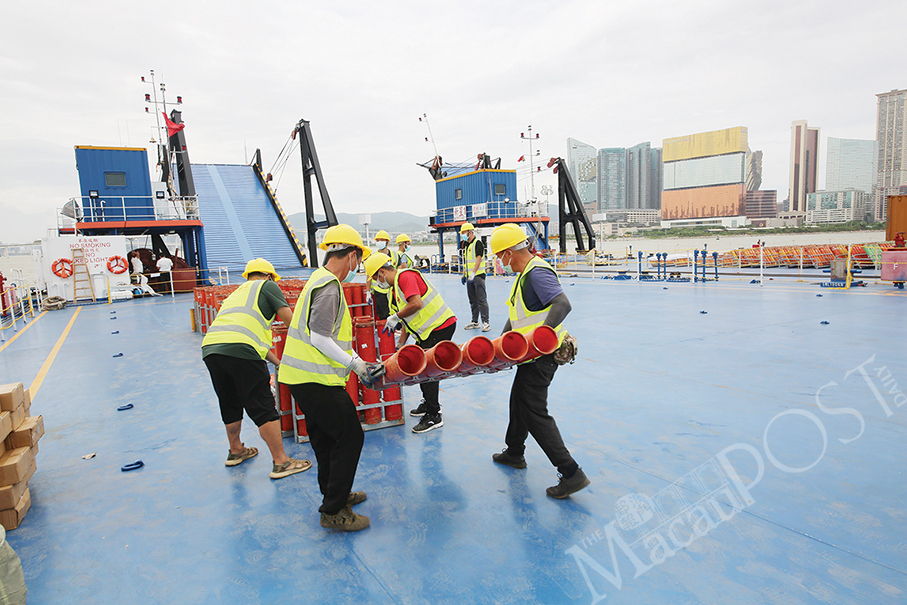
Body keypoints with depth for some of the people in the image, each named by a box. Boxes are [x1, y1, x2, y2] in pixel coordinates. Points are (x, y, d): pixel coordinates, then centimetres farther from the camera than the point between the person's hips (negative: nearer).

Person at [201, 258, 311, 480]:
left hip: (209, 347, 8)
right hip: (239, 349, -8)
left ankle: (236, 451, 43)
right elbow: (289, 319, 4)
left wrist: (278, 362, 37)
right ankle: (281, 462, 4)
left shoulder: (237, 292, 35)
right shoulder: (267, 286, 14)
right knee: (263, 408, -1)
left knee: (230, 404, 24)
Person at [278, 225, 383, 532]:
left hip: (303, 376, 11)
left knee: (326, 438, 21)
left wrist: (358, 363, 20)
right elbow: (320, 339, -23)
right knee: (350, 437, -2)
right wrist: (356, 364, -17)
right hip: (316, 380, -11)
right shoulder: (329, 287, -16)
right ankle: (333, 512, 7)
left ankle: (335, 494, 37)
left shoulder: (323, 281, 16)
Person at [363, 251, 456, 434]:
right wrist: (399, 345, 19)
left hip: (441, 326, -10)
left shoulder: (405, 276, -14)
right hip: (428, 330, 10)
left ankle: (433, 416, 1)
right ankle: (428, 403, 34)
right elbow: (407, 321, 20)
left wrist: (396, 316, -13)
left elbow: (416, 304, -28)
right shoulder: (396, 286, 17)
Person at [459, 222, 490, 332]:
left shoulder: (478, 243, -9)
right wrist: (464, 274, 20)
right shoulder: (467, 245, 17)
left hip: (478, 275, -9)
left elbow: (478, 259, -18)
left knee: (481, 299, -9)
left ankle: (485, 322, -6)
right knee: (473, 300, 11)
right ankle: (475, 322, 18)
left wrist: (473, 273, -25)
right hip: (470, 277, 9)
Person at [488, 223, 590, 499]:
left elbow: (562, 304, -32)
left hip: (541, 356, -11)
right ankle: (514, 453, 43)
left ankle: (571, 473, -2)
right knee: (518, 400, 23)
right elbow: (517, 314, 20)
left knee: (533, 412, -8)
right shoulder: (525, 273, 13)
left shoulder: (537, 272, -20)